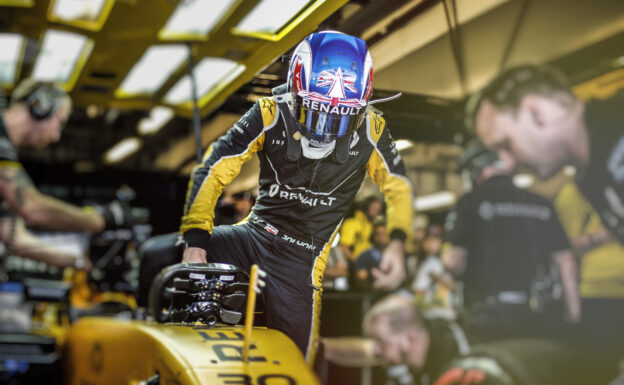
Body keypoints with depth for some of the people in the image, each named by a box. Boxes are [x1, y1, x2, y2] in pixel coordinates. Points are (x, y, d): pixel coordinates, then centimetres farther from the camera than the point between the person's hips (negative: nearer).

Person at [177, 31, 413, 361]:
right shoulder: (272, 113, -12)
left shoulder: (369, 129, -8)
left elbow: (399, 187, 7)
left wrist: (396, 244, -8)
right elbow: (212, 172, -13)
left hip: (301, 258, 0)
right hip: (254, 232, 1)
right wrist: (195, 240, -24)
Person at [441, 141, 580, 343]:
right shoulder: (542, 204, 9)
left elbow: (454, 261, -10)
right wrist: (574, 313, 16)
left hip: (488, 316, -4)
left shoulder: (471, 202, -4)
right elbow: (567, 263, 8)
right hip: (536, 319, 4)